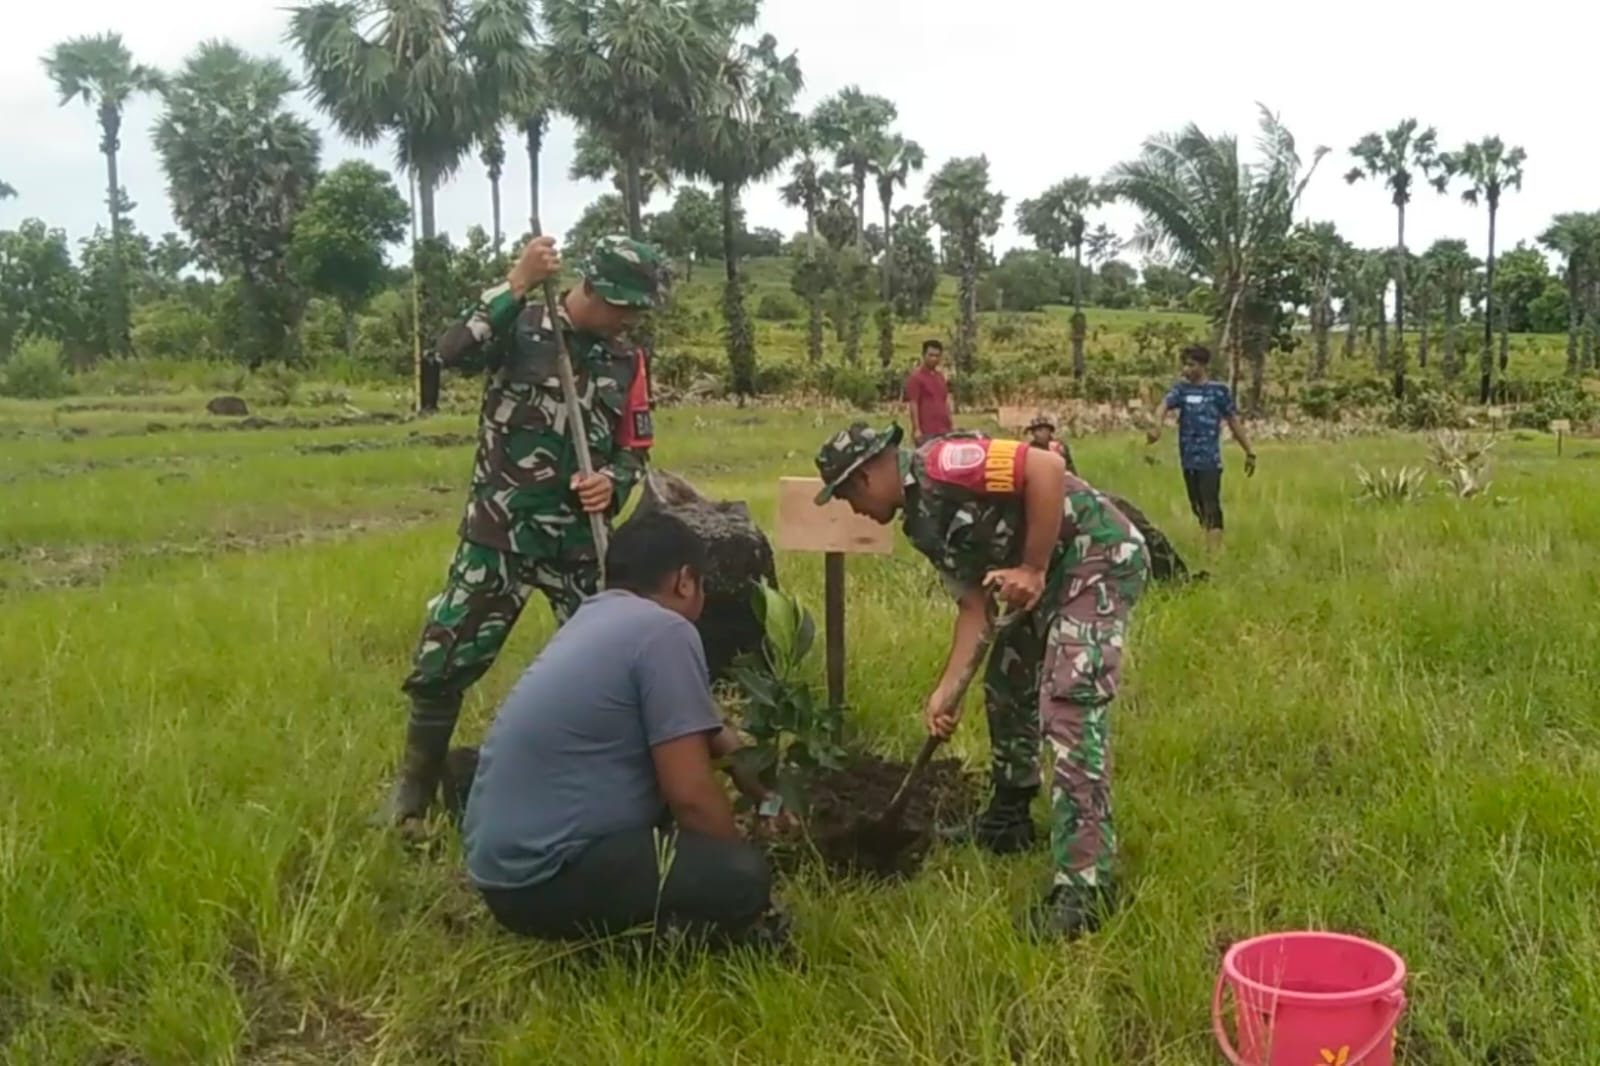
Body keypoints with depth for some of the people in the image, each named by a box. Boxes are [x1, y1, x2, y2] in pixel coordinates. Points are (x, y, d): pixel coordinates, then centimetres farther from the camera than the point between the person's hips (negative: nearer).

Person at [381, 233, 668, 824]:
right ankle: (415, 785, 19)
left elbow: (635, 452, 9)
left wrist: (612, 482, -13)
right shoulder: (520, 324, -6)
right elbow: (452, 352, -24)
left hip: (578, 539, 3)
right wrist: (517, 285, -26)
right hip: (499, 531, -3)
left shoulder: (628, 362, 4)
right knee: (443, 661, 0)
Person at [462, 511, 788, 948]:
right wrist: (740, 874, 1)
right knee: (743, 876, -18)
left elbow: (704, 733, 27)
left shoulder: (594, 616, 14)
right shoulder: (664, 631, -13)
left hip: (506, 861, 10)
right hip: (542, 879, -10)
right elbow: (690, 794, -16)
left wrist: (768, 794, 35)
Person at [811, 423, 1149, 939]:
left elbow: (1047, 468, -27)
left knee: (1069, 708, -18)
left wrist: (1032, 570, -22)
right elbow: (974, 603, 11)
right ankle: (1009, 818, 38)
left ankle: (1085, 884, -18)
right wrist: (946, 689, 4)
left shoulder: (940, 464, -17)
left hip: (1100, 556, -11)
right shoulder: (923, 523, 12)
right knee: (1006, 684, 21)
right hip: (1056, 575, 11)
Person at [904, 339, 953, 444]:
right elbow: (913, 405, -11)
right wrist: (916, 429, -16)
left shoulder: (940, 377, 18)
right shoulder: (915, 377, -5)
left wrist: (951, 424, 16)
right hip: (926, 432, -8)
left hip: (944, 431, 8)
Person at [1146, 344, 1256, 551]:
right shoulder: (1181, 389, 6)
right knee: (1197, 508, 15)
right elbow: (1163, 405, -13)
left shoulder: (1219, 391, -2)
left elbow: (1233, 422, 5)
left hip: (1210, 460, -4)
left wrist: (1249, 452, 9)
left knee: (1211, 507, -11)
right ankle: (1207, 548, 29)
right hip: (1188, 460, 5)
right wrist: (1157, 427, -35)